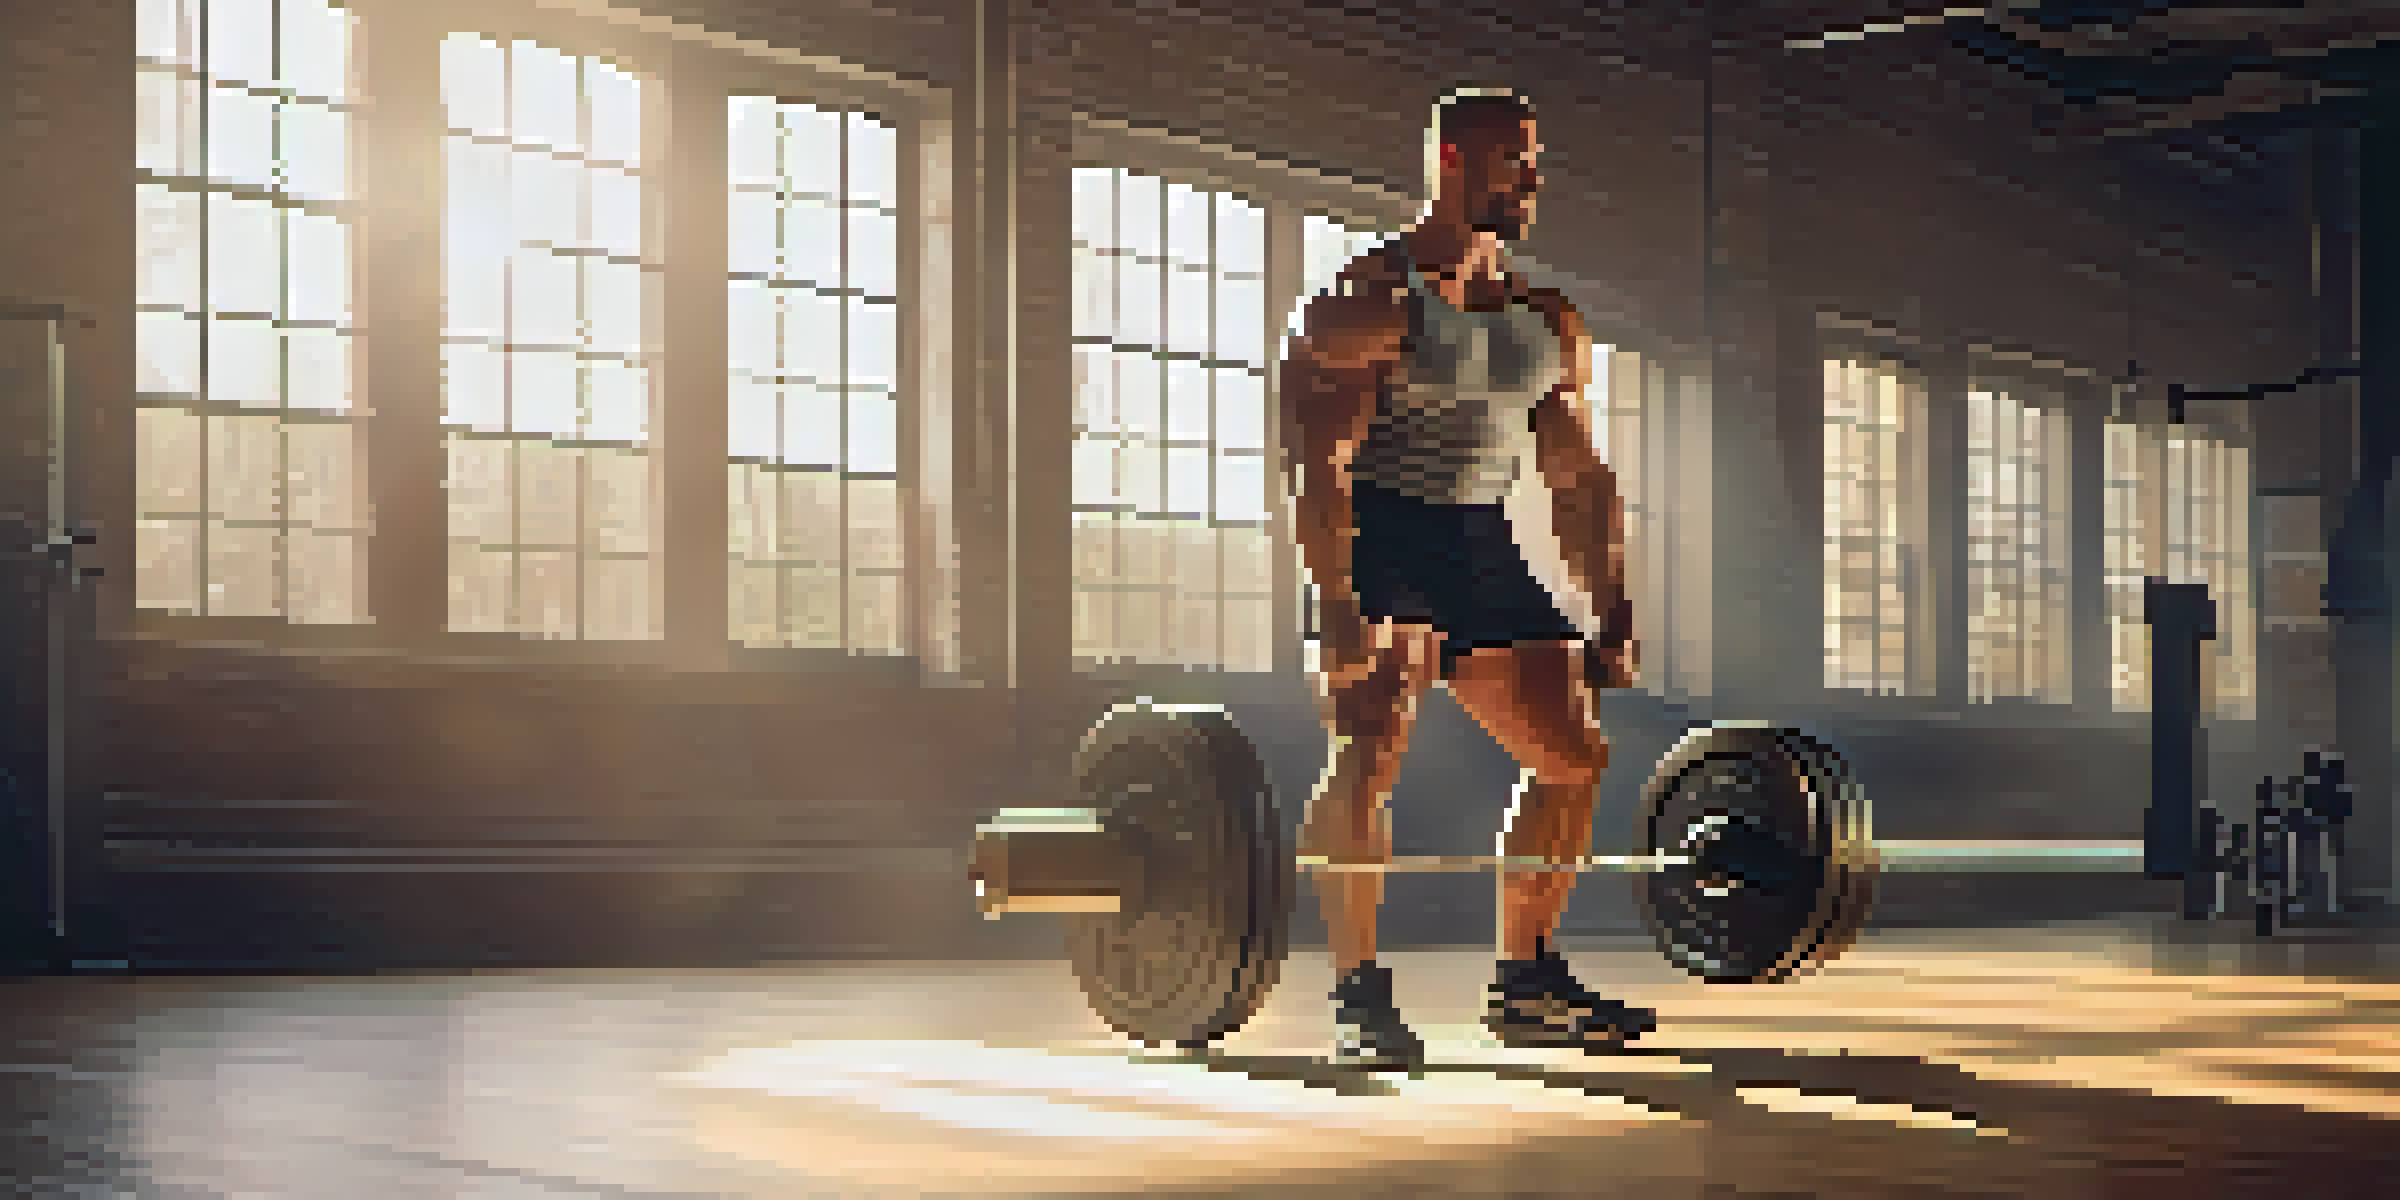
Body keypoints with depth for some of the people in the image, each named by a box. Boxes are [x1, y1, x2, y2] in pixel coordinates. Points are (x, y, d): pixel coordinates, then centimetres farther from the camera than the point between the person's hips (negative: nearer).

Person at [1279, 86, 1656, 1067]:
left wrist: (1613, 619, 8)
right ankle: (1359, 995, -21)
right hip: (1382, 538, -7)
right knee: (1374, 745, -26)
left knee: (1574, 753, 7)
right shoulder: (1372, 299, -10)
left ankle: (1525, 984, 18)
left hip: (1482, 546, 8)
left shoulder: (1551, 324, 12)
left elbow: (1580, 481, 16)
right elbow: (1318, 461, -19)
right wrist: (1337, 610, -30)